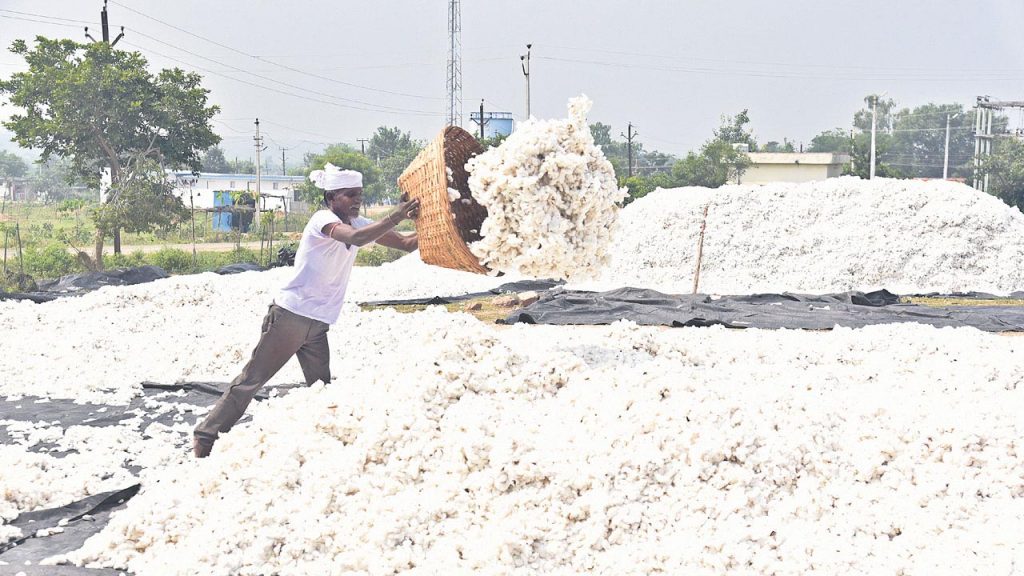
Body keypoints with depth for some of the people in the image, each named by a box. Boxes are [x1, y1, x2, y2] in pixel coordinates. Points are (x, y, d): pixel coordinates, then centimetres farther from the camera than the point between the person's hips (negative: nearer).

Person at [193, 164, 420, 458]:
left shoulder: (359, 223, 9)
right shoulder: (323, 219, -14)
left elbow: (406, 243, 5)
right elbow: (355, 238, -36)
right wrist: (396, 217, -40)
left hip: (317, 324, 8)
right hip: (291, 315, -8)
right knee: (253, 378, -4)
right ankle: (206, 435, 4)